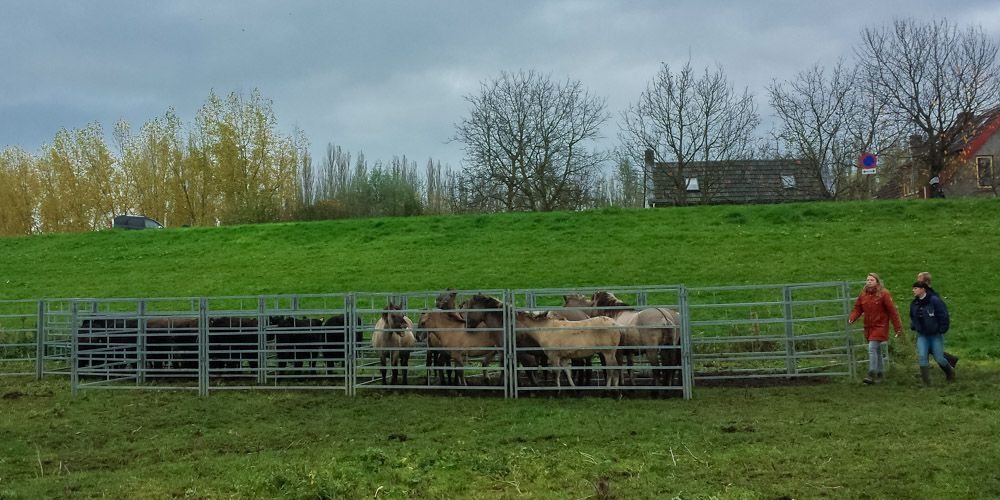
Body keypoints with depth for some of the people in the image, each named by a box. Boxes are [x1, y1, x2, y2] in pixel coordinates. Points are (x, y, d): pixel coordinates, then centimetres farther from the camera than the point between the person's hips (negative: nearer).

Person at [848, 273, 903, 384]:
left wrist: (898, 328, -11)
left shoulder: (884, 294, -11)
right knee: (876, 350, 18)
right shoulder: (863, 295, 6)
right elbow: (857, 309, 6)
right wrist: (851, 318, -15)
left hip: (880, 326, -6)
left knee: (872, 349, -17)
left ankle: (872, 375, -17)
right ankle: (879, 373, 32)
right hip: (868, 327, 6)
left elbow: (892, 311, -10)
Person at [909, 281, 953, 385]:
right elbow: (912, 317, 22)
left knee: (939, 358, 2)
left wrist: (942, 330, -13)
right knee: (922, 357, -8)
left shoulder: (934, 301, -15)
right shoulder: (914, 304, 4)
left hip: (936, 335, -5)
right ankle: (926, 382, -4)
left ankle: (950, 373, 33)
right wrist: (913, 326, 9)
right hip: (922, 336, 5)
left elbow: (943, 316, -12)